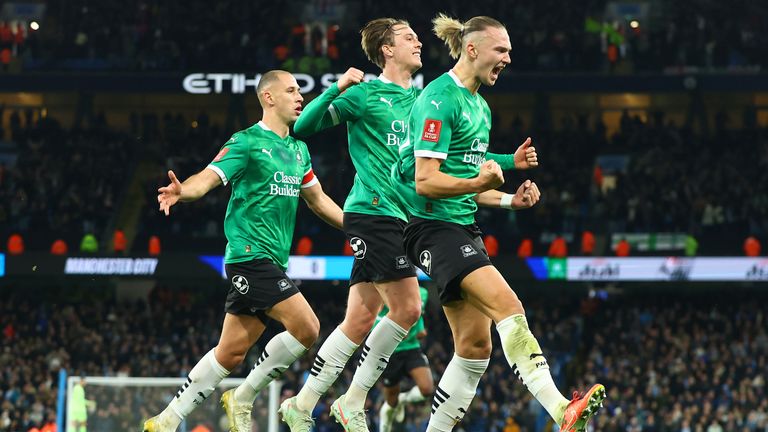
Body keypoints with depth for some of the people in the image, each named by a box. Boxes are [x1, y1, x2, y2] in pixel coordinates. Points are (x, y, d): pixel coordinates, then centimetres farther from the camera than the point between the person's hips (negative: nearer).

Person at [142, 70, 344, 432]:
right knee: (306, 327, -18)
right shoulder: (247, 142, -7)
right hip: (250, 253, -8)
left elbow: (317, 199, 29)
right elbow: (208, 178, -17)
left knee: (231, 352, 7)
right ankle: (243, 397, -3)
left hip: (271, 262, 8)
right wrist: (181, 191, -38)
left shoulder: (298, 148, 18)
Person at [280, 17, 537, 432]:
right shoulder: (365, 94, -3)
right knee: (407, 307, -13)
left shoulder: (420, 100, 18)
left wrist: (511, 161, 18)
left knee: (361, 319, 6)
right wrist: (336, 90, -19)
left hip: (398, 218, 8)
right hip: (372, 212, -8)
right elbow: (303, 126, -7)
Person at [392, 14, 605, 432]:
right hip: (432, 225, -10)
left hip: (462, 225, 10)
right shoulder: (440, 99, -12)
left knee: (475, 346, 5)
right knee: (508, 306, -25)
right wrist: (478, 183, -31)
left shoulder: (480, 107, 19)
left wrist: (508, 199, 12)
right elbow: (426, 181, -18)